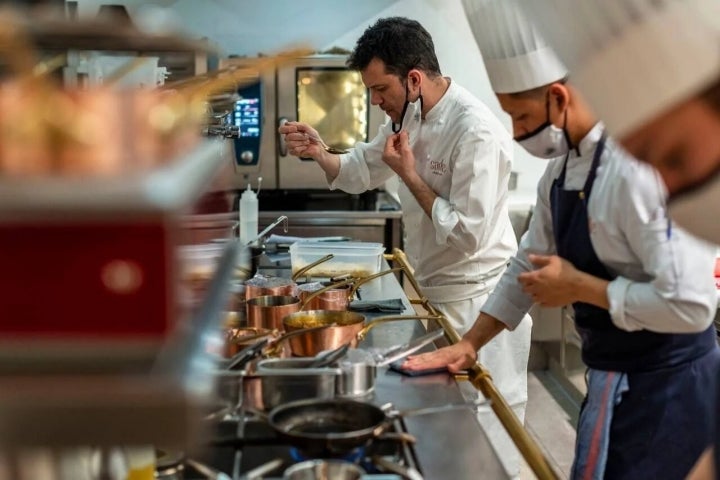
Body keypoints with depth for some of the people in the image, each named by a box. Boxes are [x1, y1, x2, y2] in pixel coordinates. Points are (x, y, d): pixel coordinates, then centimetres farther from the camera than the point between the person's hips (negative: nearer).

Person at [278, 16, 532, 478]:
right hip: (436, 292, 9)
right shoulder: (411, 115, 3)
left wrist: (409, 175, -21)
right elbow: (361, 171, 15)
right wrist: (320, 153, -4)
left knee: (483, 432, 4)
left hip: (476, 301, -8)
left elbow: (467, 235, -27)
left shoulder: (475, 131, -25)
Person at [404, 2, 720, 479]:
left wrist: (580, 287, -20)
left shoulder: (639, 169, -25)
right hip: (613, 378, 8)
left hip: (664, 387, -8)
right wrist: (469, 344, 8)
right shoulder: (560, 170, 3)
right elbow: (528, 268, 13)